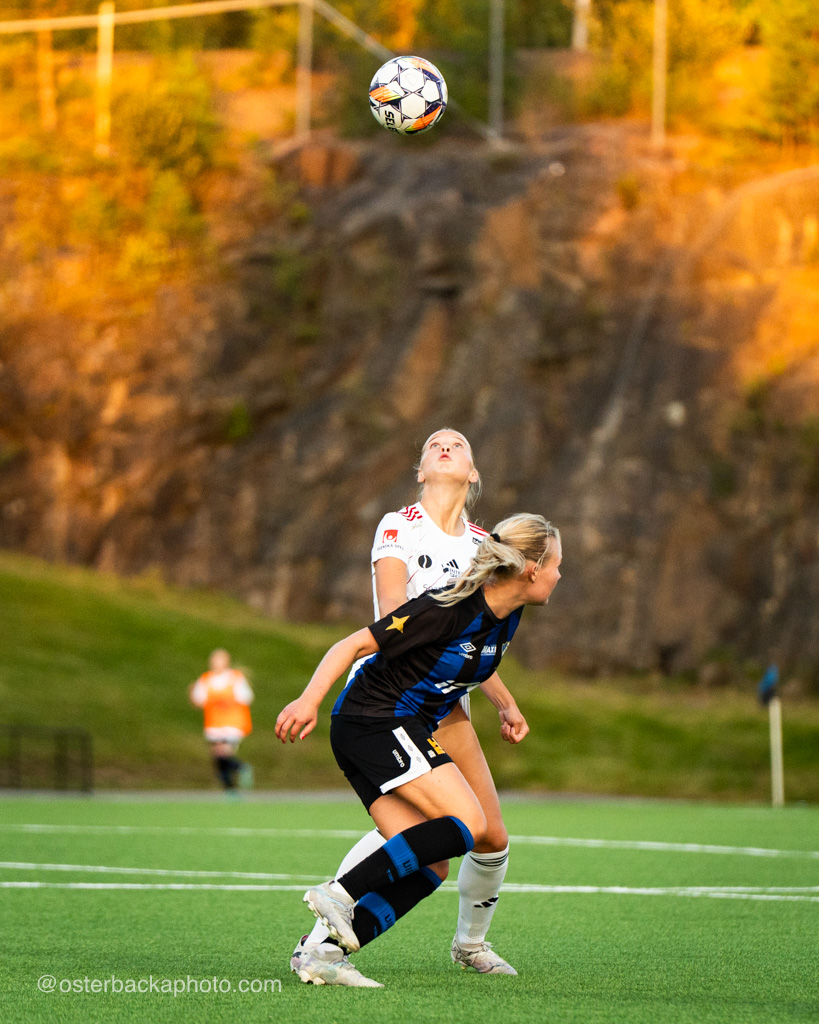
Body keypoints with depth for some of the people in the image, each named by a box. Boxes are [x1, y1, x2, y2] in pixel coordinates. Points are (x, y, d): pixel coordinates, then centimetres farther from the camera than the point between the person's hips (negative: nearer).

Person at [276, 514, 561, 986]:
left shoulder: (506, 618, 7)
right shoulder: (448, 609, -19)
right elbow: (354, 645, -18)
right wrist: (310, 700, -26)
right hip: (376, 721, -9)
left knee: (430, 866, -4)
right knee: (468, 825, -21)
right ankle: (339, 893, -23)